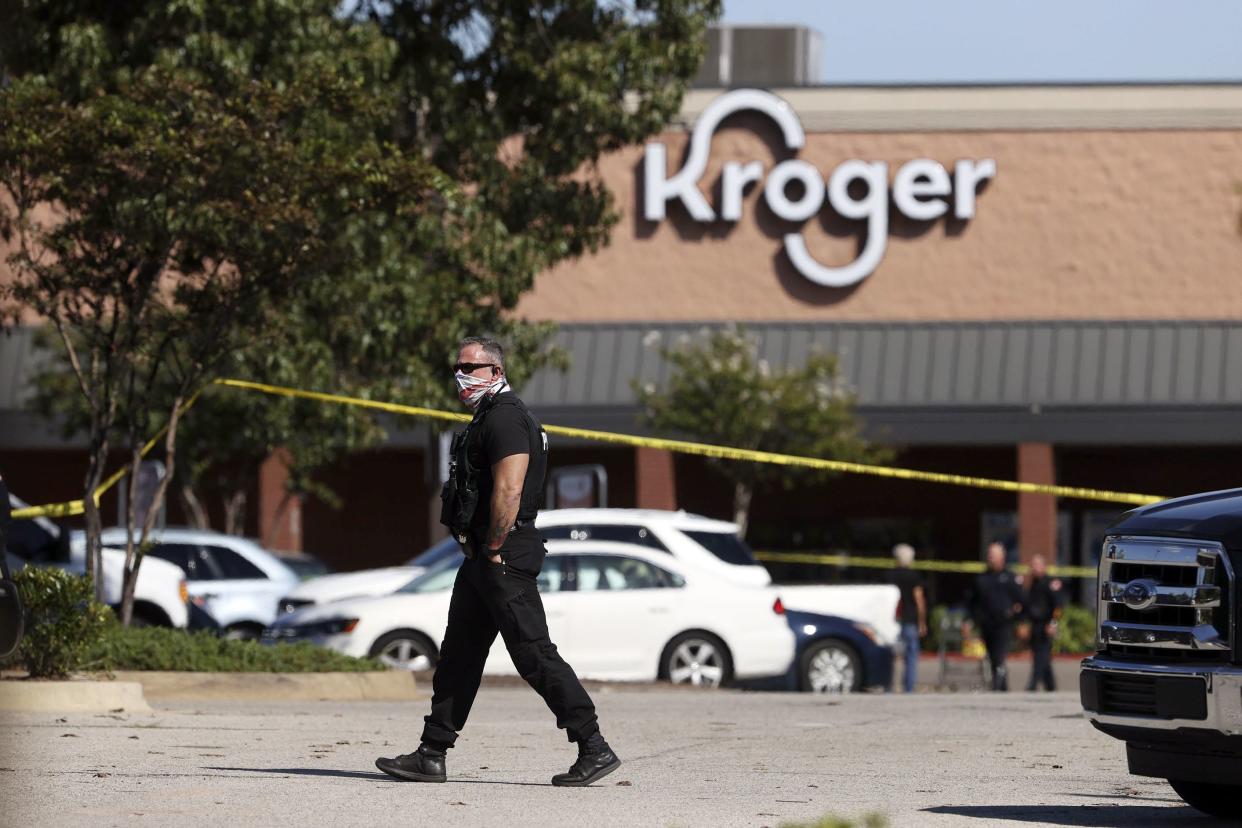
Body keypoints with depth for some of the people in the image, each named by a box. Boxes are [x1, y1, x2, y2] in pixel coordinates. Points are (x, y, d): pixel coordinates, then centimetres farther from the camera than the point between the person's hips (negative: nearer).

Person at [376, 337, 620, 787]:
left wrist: (493, 549, -18)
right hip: (482, 560, 11)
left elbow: (509, 489, -24)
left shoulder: (504, 417, -14)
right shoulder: (486, 418, 20)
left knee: (534, 655, -10)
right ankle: (431, 757, 15)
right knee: (458, 655, 11)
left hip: (504, 559, -11)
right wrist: (481, 551, 17)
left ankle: (595, 749, -9)